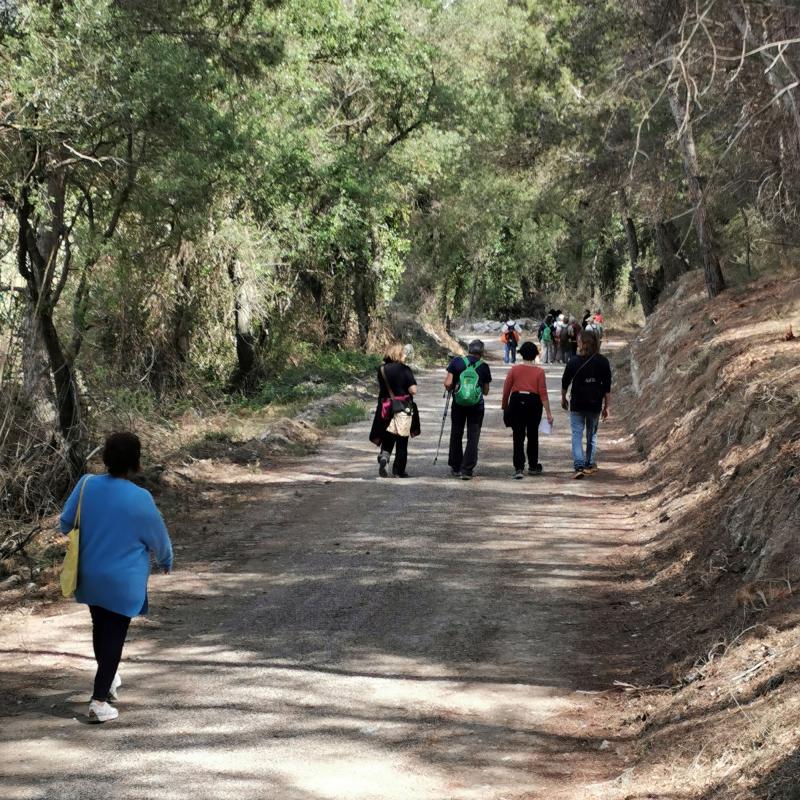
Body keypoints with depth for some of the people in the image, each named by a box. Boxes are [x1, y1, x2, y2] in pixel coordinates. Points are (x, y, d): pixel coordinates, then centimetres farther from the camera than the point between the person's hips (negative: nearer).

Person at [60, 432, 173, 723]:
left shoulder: (86, 485, -10)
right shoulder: (140, 499, -19)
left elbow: (66, 523, 2)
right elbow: (158, 536, -4)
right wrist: (166, 561, 17)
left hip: (89, 576, 5)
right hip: (123, 581, -4)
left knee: (100, 628, 23)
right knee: (114, 635, 3)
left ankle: (107, 680, 43)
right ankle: (99, 701, -2)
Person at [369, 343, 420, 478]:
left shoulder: (382, 370, 3)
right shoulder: (404, 370, -10)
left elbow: (380, 389, 10)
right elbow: (413, 390, -14)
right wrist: (405, 389, 4)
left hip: (386, 409, 3)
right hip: (403, 409, -3)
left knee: (387, 439, 14)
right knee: (402, 441, 8)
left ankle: (384, 456, -14)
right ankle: (399, 470, 12)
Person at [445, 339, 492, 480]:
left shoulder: (457, 362, -3)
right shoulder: (484, 367, 0)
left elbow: (448, 384, -9)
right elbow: (486, 391, 6)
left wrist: (451, 389, 12)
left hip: (458, 404, 1)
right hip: (477, 405, -1)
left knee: (456, 435, 14)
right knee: (473, 437, 4)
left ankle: (455, 468, 22)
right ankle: (467, 470, -3)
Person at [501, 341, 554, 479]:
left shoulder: (514, 370, -1)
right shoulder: (539, 372, -4)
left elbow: (506, 390, 0)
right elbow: (543, 393, -7)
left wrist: (504, 407, 13)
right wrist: (548, 413, -4)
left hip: (516, 402, 0)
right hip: (534, 403, 0)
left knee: (518, 437, 0)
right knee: (533, 435, 17)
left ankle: (519, 468, -12)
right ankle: (533, 466, 28)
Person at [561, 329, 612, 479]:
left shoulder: (574, 362, -9)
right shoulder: (603, 362, -5)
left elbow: (565, 382, 2)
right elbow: (607, 387, -3)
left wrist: (563, 399, 19)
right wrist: (606, 407, 5)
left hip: (577, 404, -2)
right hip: (595, 404, 2)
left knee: (577, 435, 0)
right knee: (592, 435, 18)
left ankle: (579, 466, -14)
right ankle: (590, 465, 26)